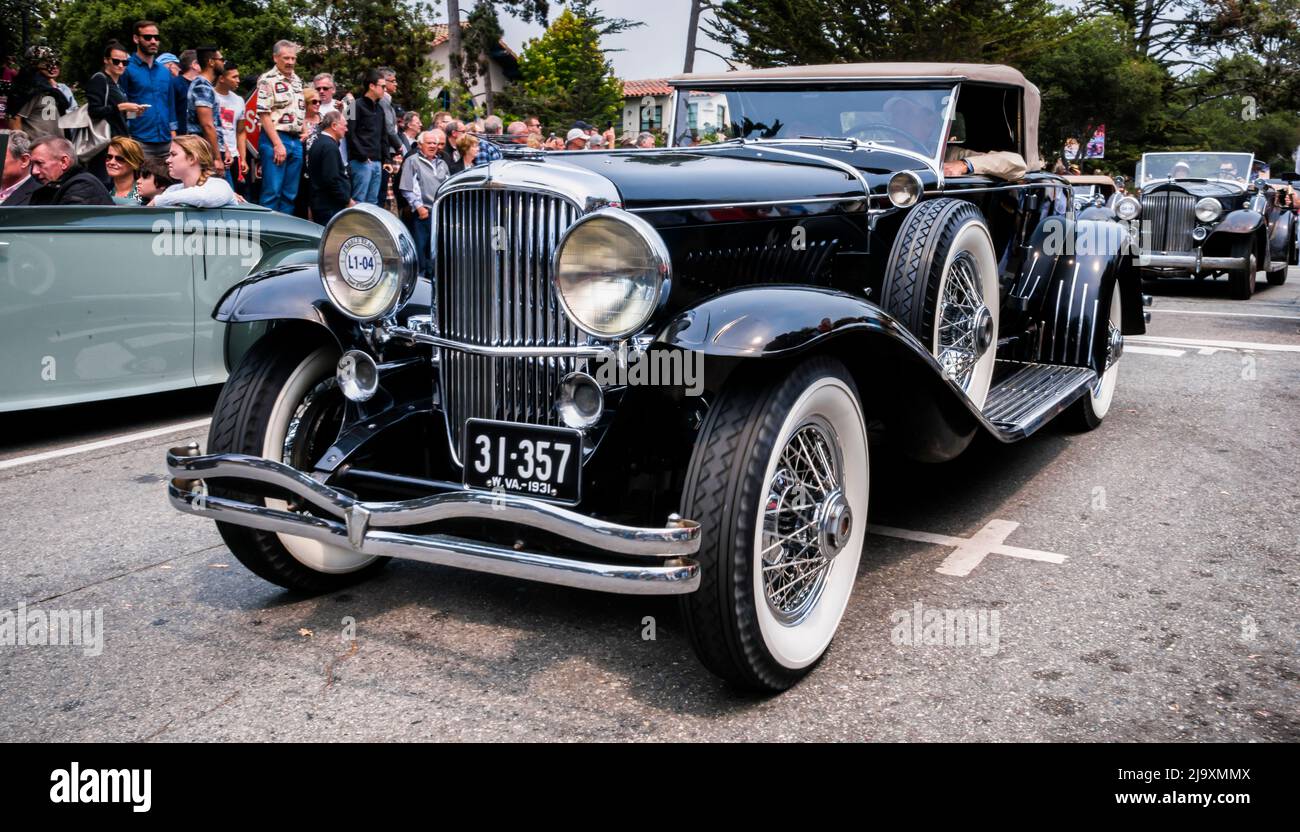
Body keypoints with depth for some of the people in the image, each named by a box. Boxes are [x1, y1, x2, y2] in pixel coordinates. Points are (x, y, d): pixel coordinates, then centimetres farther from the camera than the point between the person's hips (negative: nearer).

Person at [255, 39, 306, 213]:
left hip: (296, 141, 7)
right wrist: (278, 144, -17)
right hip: (275, 140, -7)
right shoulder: (267, 80, -6)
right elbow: (264, 114, -12)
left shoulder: (297, 80, 16)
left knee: (290, 193, 8)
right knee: (272, 192, -8)